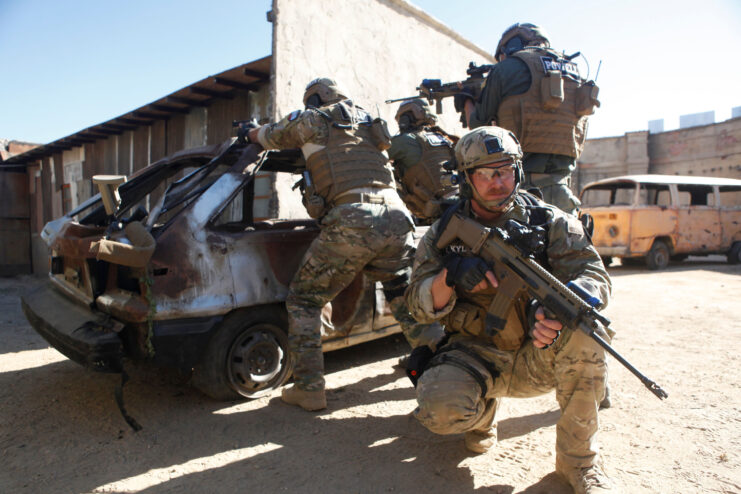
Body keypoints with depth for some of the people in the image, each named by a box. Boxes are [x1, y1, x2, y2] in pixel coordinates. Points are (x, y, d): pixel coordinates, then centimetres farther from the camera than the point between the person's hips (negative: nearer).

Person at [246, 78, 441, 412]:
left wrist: (251, 133, 51)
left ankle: (308, 389, 7)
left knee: (303, 300, 8)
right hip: (396, 219, 6)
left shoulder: (314, 120, 14)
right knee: (406, 296, 26)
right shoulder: (368, 122, 29)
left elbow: (270, 136, 29)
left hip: (351, 224, -6)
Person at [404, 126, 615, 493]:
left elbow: (595, 276, -11)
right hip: (473, 356, 0)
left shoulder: (550, 223, -1)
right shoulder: (444, 233, 1)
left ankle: (578, 457, -9)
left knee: (583, 326, -30)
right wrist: (449, 277, -27)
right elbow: (419, 304, -3)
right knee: (438, 410, -29)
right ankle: (483, 410, 12)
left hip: (536, 357, 1)